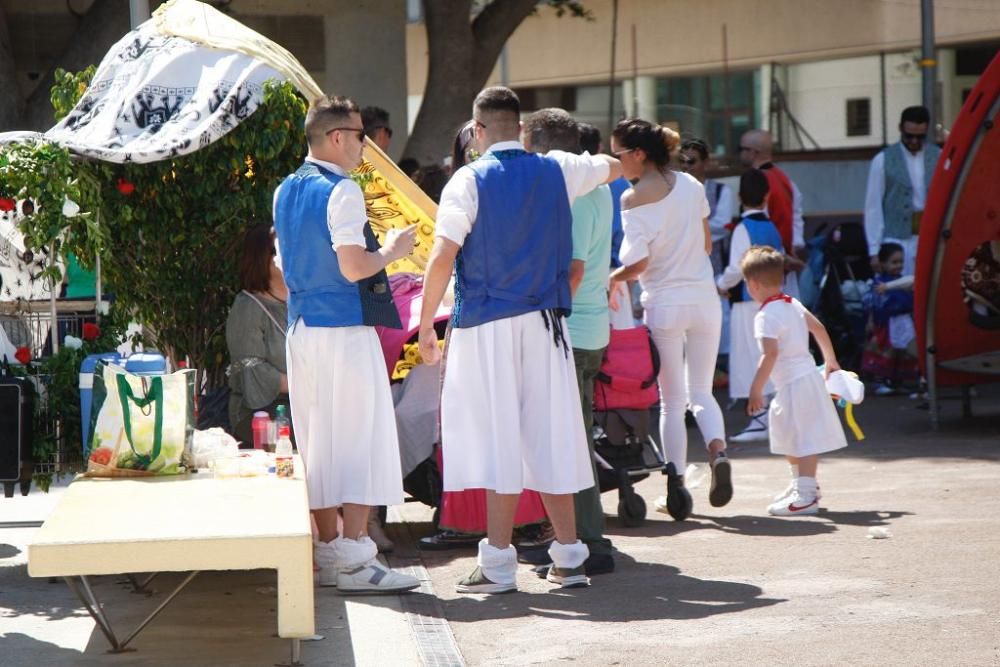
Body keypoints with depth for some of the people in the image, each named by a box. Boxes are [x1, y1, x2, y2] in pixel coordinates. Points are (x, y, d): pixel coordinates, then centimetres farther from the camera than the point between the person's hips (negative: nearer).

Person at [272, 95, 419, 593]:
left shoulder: (286, 191, 12)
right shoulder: (342, 191, -14)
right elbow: (353, 268, -21)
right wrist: (391, 251, -3)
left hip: (302, 325, 8)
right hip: (345, 328, -8)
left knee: (317, 441, 11)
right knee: (360, 440, -4)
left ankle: (328, 552, 15)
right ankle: (355, 560, -6)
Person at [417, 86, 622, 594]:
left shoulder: (469, 180, -7)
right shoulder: (556, 171, 6)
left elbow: (442, 257, -11)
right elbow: (614, 167, 25)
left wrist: (426, 323, -4)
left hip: (487, 324, -4)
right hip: (546, 322, 4)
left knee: (498, 436, -3)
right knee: (550, 434, 9)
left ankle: (498, 565, -2)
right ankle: (568, 557, 12)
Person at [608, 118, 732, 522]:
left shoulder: (634, 198, -11)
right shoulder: (691, 186, 4)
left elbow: (638, 263, -17)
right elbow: (707, 244, 12)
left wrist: (611, 278, -1)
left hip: (664, 304, -4)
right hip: (704, 298, 4)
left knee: (671, 400, 7)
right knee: (701, 391, 14)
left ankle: (676, 485, 3)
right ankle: (717, 449, -14)